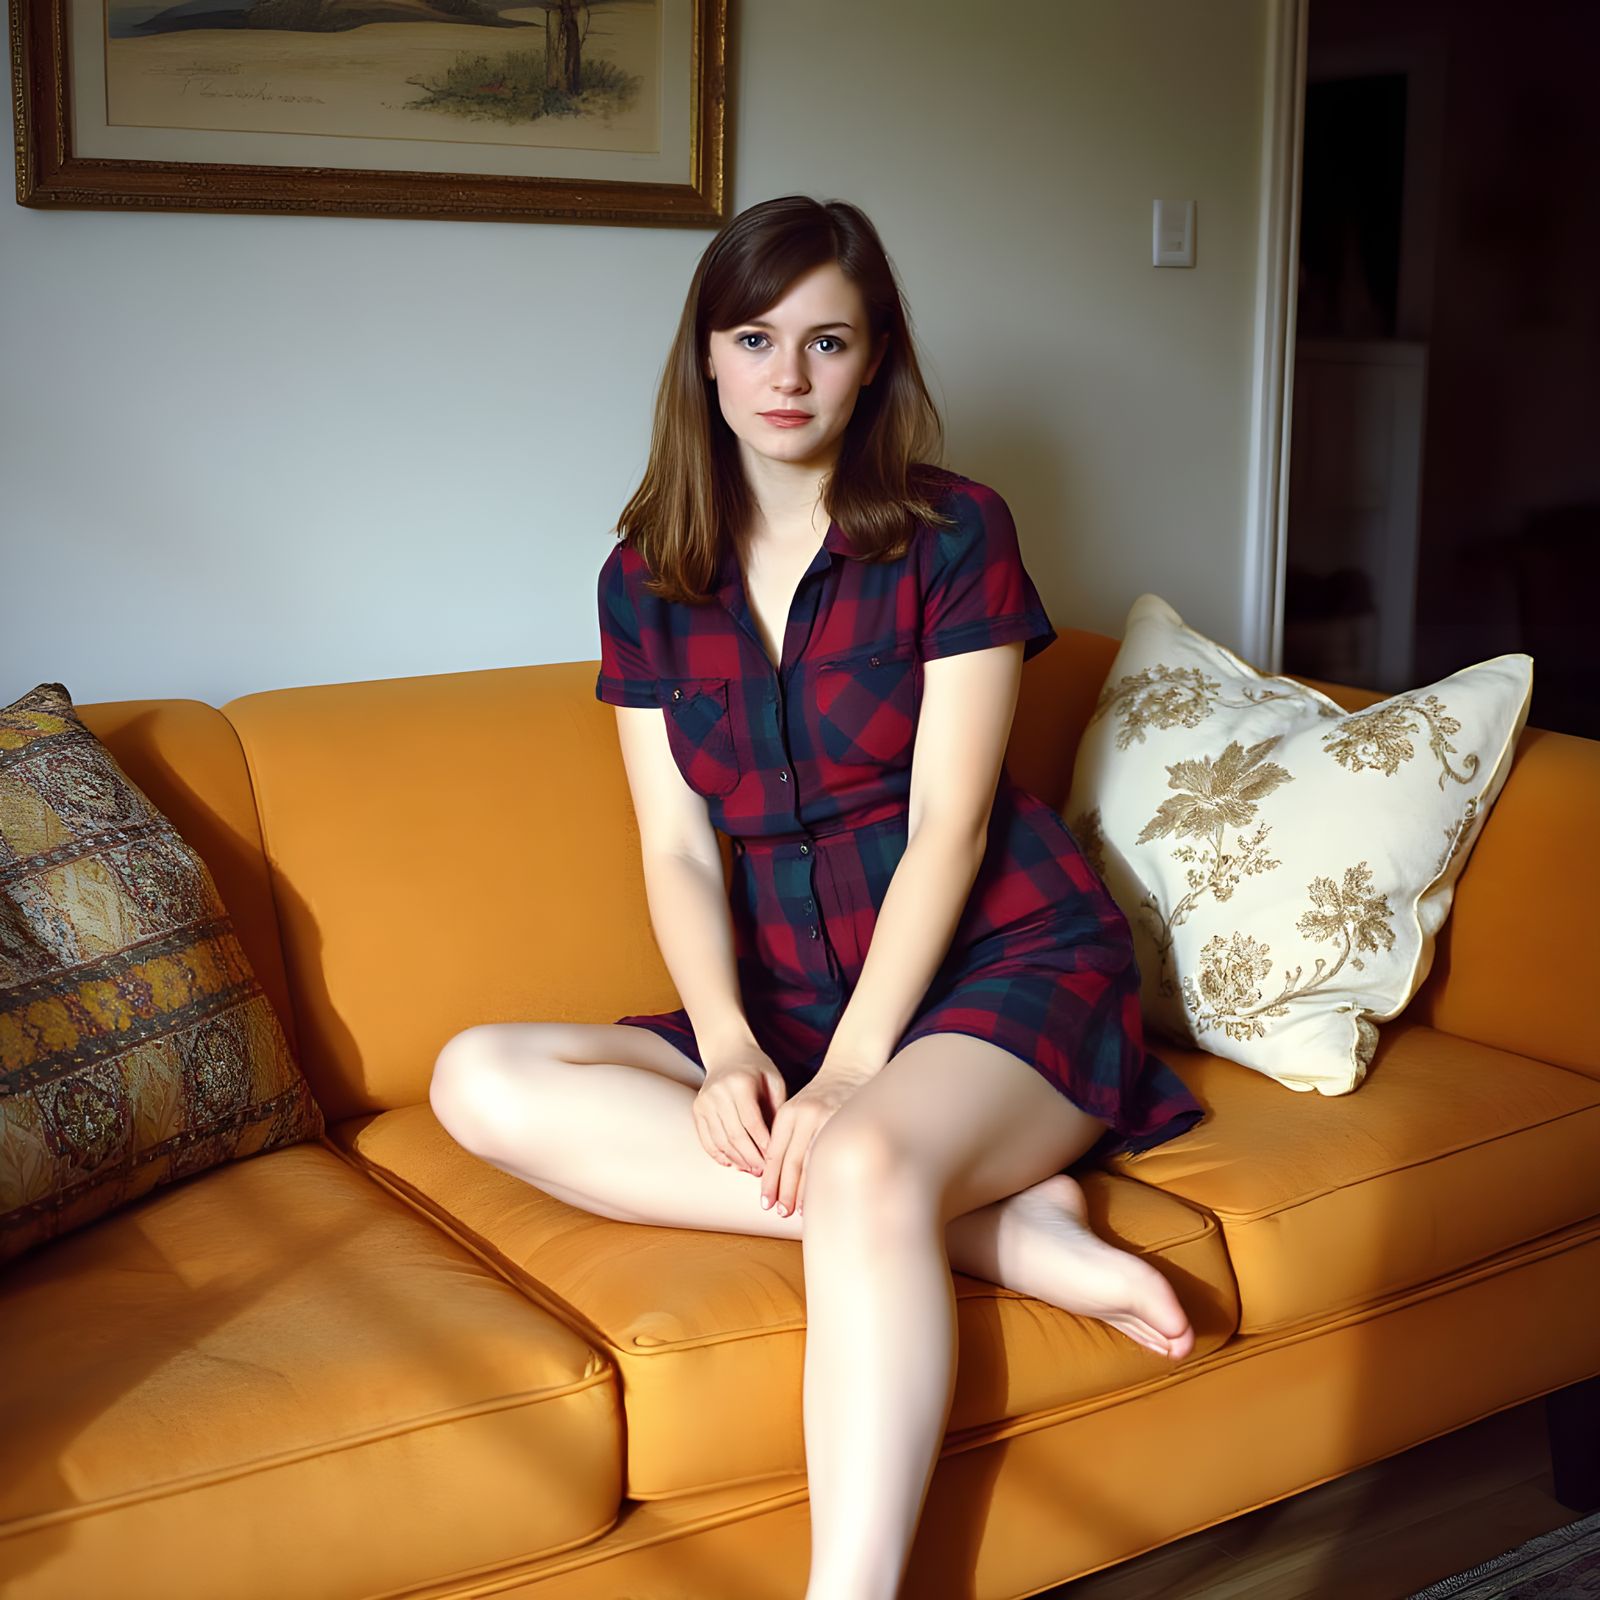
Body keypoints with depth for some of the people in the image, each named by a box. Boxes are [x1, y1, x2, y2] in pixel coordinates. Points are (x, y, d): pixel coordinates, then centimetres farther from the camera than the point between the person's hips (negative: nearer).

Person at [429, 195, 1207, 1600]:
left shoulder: (953, 533, -4)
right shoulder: (646, 576, 7)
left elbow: (947, 825, -10)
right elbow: (679, 851, 1)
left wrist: (850, 1070, -20)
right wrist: (730, 1050, -18)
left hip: (1009, 973, -5)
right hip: (785, 1002, 5)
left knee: (865, 1167, -38)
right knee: (482, 1080, -20)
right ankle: (997, 1225, -24)